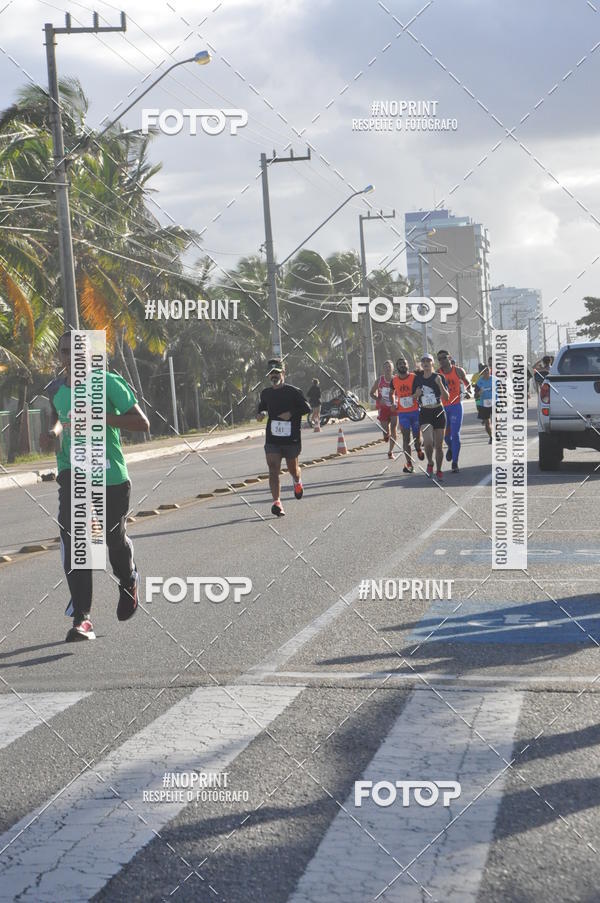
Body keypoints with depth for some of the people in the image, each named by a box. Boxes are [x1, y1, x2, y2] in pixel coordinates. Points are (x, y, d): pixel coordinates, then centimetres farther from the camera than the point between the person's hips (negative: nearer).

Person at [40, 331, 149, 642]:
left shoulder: (109, 384, -11)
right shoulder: (56, 389, 5)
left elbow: (143, 423, -15)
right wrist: (53, 432, 5)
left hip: (111, 475, -3)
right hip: (73, 475, 3)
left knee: (114, 538, 12)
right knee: (73, 541, -14)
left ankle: (129, 582, 47)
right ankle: (81, 619, -15)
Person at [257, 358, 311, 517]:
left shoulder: (293, 392, -5)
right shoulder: (265, 393, 8)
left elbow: (307, 408, -6)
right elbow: (262, 406, 26)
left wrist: (291, 414, -18)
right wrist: (260, 414, 4)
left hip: (291, 439, -2)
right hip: (272, 440, 2)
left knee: (293, 469, 15)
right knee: (273, 471, -13)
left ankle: (297, 482, 51)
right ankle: (276, 503, -19)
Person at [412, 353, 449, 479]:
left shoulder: (439, 377, -3)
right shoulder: (418, 378, 5)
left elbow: (447, 397, -9)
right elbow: (413, 398, 15)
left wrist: (440, 384, -23)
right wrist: (417, 394, -8)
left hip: (438, 413, 0)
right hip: (425, 414, 1)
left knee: (438, 446, 4)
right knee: (428, 442, -21)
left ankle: (438, 471, 22)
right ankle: (430, 463, 7)